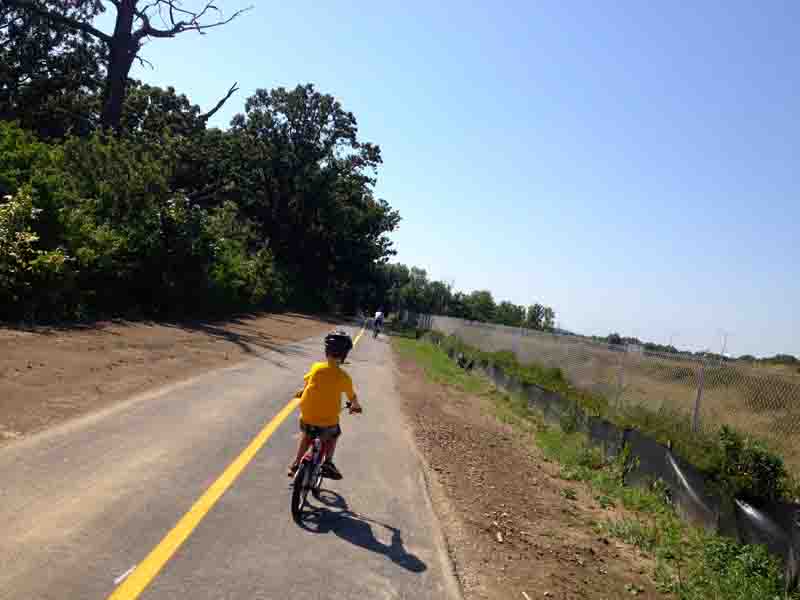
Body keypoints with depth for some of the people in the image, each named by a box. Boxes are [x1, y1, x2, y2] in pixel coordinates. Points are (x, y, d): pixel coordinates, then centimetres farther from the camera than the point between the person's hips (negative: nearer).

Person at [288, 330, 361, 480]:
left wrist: (301, 392, 39)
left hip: (307, 417, 2)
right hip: (328, 421, -2)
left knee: (307, 435, 32)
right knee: (334, 434, 30)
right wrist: (356, 406, 29)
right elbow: (352, 397, 6)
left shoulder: (316, 367, -5)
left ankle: (295, 464, 31)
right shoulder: (344, 377, -9)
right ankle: (328, 463, 17)